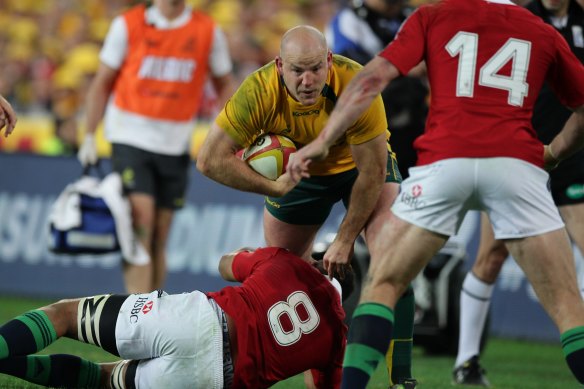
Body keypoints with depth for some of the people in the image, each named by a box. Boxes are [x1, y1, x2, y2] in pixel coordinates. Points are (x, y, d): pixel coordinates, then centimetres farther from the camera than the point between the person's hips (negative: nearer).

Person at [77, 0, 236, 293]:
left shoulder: (208, 32, 3)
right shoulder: (128, 25, -1)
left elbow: (225, 84, 13)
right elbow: (102, 82, 6)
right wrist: (90, 135, 2)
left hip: (175, 145, 3)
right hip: (131, 137, -2)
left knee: (159, 236, 5)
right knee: (141, 220, -18)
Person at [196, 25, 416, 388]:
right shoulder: (259, 92, -33)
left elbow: (372, 172, -28)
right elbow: (210, 160, -28)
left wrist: (345, 239, -22)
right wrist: (273, 187, -30)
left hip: (360, 162, -2)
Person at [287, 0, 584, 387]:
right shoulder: (543, 32, 22)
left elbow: (374, 78, 6)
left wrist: (322, 141, 7)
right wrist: (553, 155, 41)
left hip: (444, 159, 0)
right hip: (516, 163, 1)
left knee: (382, 286, 15)